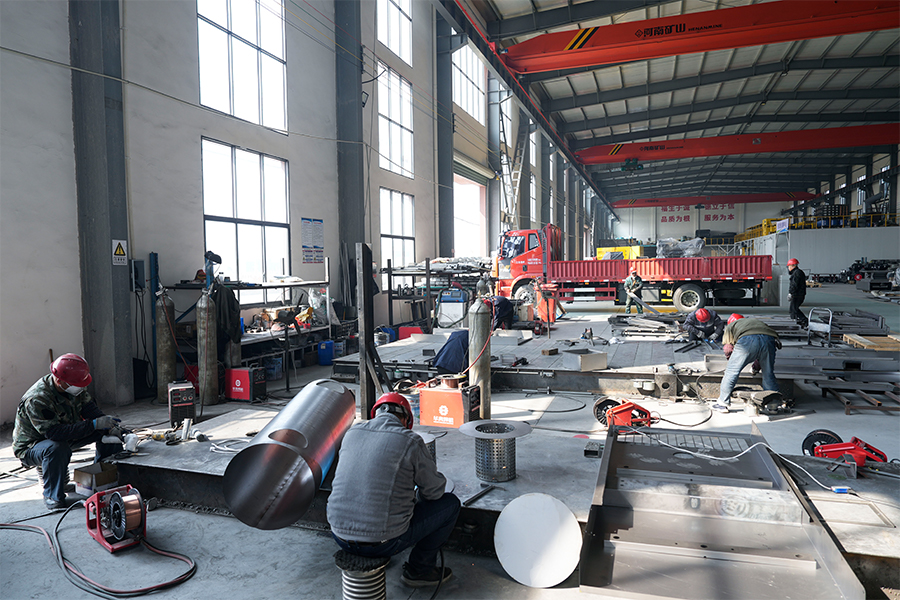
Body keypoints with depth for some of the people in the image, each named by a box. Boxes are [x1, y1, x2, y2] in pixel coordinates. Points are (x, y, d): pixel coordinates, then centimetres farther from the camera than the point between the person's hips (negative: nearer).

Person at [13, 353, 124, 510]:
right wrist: (94, 424, -44)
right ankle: (52, 497, -19)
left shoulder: (74, 387, -12)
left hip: (67, 437, 7)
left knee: (106, 430, -8)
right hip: (31, 447, -7)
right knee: (57, 448, -40)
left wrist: (106, 422, -23)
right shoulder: (36, 400, -34)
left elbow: (89, 408, -3)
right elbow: (55, 432, -41)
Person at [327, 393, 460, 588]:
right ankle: (419, 570, 23)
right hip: (383, 541, -6)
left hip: (340, 535, 6)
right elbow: (435, 490, 0)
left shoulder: (352, 433, 5)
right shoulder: (410, 441, -10)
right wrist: (416, 499, 25)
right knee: (450, 503, 13)